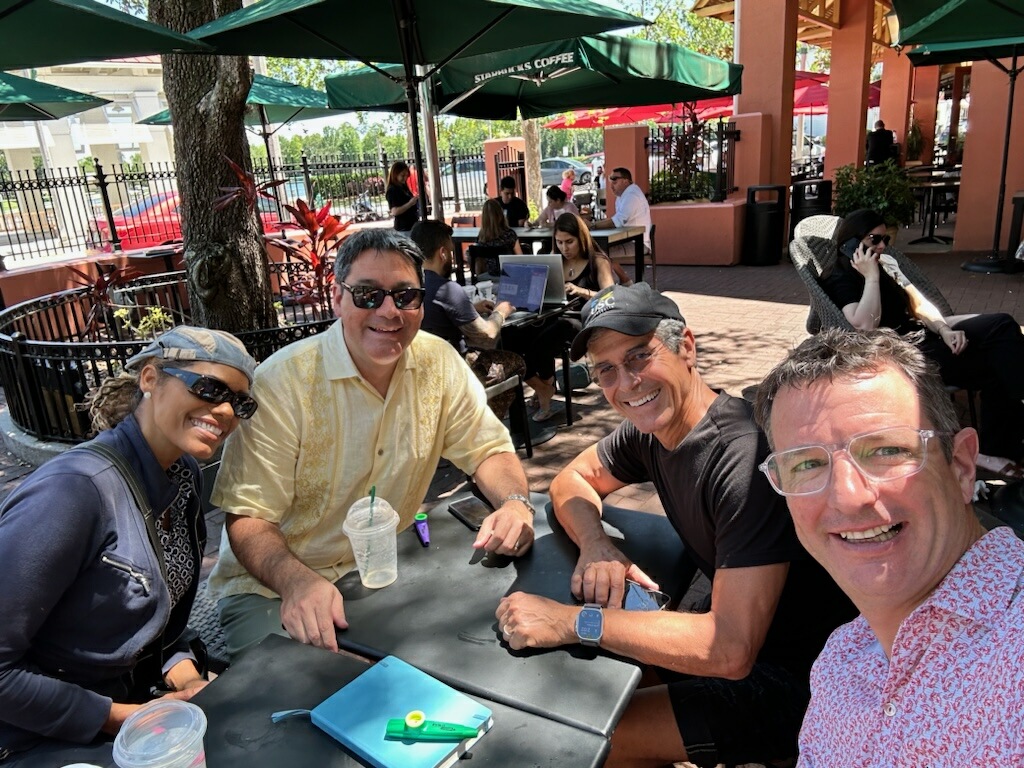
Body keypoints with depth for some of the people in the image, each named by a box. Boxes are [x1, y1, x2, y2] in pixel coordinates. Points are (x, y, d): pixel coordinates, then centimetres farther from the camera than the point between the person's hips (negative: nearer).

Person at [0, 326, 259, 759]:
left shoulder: (184, 477, -3)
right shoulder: (74, 490, -26)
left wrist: (186, 678, -7)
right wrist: (122, 717, -18)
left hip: (135, 704, 7)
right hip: (46, 743, -6)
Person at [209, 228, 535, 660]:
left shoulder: (438, 362, -6)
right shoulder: (282, 382, -19)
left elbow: (486, 449, 1)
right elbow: (248, 515, -19)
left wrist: (514, 502, -21)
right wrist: (298, 582, -39)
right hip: (272, 586, -4)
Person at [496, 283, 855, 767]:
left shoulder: (746, 458, -31)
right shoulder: (650, 428, -6)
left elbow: (730, 650, -33)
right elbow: (572, 479, 9)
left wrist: (569, 622, -30)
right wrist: (595, 545, -13)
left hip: (793, 678, -7)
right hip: (728, 629, 7)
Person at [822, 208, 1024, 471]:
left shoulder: (886, 262, 17)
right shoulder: (840, 280, -6)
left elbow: (919, 305, 13)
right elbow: (865, 326, -23)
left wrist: (945, 330, -7)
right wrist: (871, 277, -17)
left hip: (923, 333, 8)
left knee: (1001, 325, -18)